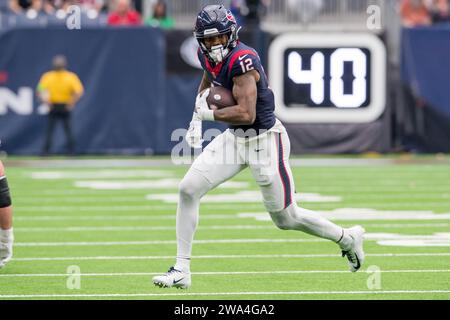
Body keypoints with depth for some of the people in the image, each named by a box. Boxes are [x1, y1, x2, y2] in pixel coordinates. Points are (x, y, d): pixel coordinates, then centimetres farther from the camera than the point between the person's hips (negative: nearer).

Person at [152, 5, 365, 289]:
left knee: (286, 219, 4)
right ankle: (181, 271, 1)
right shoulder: (209, 56, -1)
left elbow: (246, 114, -34)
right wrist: (197, 118, 13)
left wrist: (208, 114, -22)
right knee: (188, 189, -6)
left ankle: (348, 238, 29)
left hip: (265, 141, -8)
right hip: (235, 138, 8)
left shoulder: (242, 60, -27)